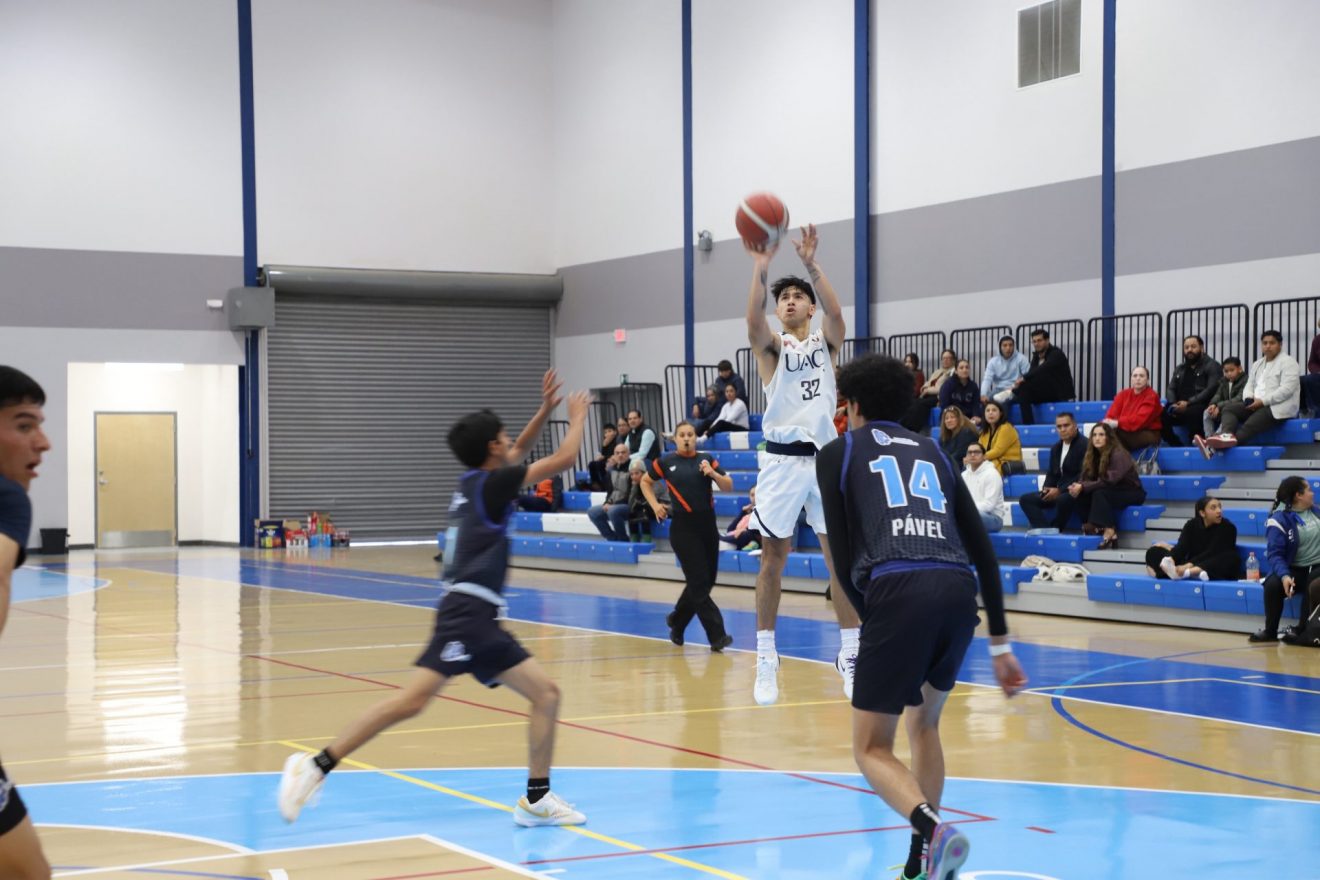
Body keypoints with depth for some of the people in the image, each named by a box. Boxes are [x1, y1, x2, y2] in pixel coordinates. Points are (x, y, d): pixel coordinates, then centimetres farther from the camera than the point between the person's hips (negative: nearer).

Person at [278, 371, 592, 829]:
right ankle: (317, 765, -19)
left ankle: (536, 799, 8)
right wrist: (578, 416, 15)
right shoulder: (489, 484, -5)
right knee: (413, 698, -20)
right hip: (469, 610, -10)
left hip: (481, 618, 10)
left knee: (545, 694, 8)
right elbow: (563, 458, -3)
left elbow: (517, 455, 39)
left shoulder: (476, 481, 17)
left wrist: (545, 411, 31)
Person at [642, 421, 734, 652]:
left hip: (707, 525, 4)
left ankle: (677, 622, 31)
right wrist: (655, 505, 3)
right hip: (683, 528, -4)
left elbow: (728, 486, 4)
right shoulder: (666, 461, 1)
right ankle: (717, 636, -10)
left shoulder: (706, 459, 6)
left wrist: (712, 473, -13)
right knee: (699, 583, -8)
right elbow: (645, 481, 15)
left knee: (706, 581, 10)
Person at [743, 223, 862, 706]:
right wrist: (760, 267, -30)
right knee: (773, 560, 2)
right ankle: (766, 660, 8)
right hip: (782, 459, -1)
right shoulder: (771, 345, 5)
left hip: (825, 457, 2)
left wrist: (811, 264, -24)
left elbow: (836, 312, -13)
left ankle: (850, 655, 9)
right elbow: (753, 321, -18)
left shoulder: (826, 341, 10)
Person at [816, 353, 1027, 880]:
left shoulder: (838, 453, 17)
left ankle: (934, 833, -22)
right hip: (959, 590, 5)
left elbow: (843, 557, 8)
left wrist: (868, 617, 20)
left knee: (872, 749, 4)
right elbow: (983, 550, 23)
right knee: (923, 723, 27)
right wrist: (1000, 643, 24)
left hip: (898, 591, -5)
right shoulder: (932, 452, 28)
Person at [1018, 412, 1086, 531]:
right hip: (1057, 492, 8)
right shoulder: (1055, 448, 17)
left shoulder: (1084, 445, -10)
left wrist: (1059, 490, -21)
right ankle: (1045, 530, -26)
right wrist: (1046, 489, -4)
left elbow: (1083, 475, -18)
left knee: (1063, 499, -40)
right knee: (1025, 499, -6)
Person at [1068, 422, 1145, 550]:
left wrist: (1083, 487, -31)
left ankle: (1108, 531, -37)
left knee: (1099, 493, -33)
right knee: (1082, 495, -20)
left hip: (1131, 493, -6)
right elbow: (1085, 478, -2)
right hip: (1112, 493, 6)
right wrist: (1078, 487, -26)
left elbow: (1109, 481, -29)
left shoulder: (1119, 454, -20)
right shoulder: (1092, 455, 2)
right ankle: (1091, 527, -26)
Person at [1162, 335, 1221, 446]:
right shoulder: (1180, 369, 24)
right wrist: (1173, 404, -6)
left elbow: (1211, 390, -10)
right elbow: (1170, 389, 18)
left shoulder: (1212, 366, 3)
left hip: (1202, 408, -6)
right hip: (1180, 408, 6)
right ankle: (1178, 448, -13)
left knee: (1193, 413, -40)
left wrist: (1189, 403, -19)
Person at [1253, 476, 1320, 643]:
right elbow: (1275, 554, -14)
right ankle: (1270, 631, -13)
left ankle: (1300, 629, -24)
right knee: (1273, 584, -32)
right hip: (1294, 569, -2)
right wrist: (1284, 575, -30)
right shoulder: (1280, 519, -6)